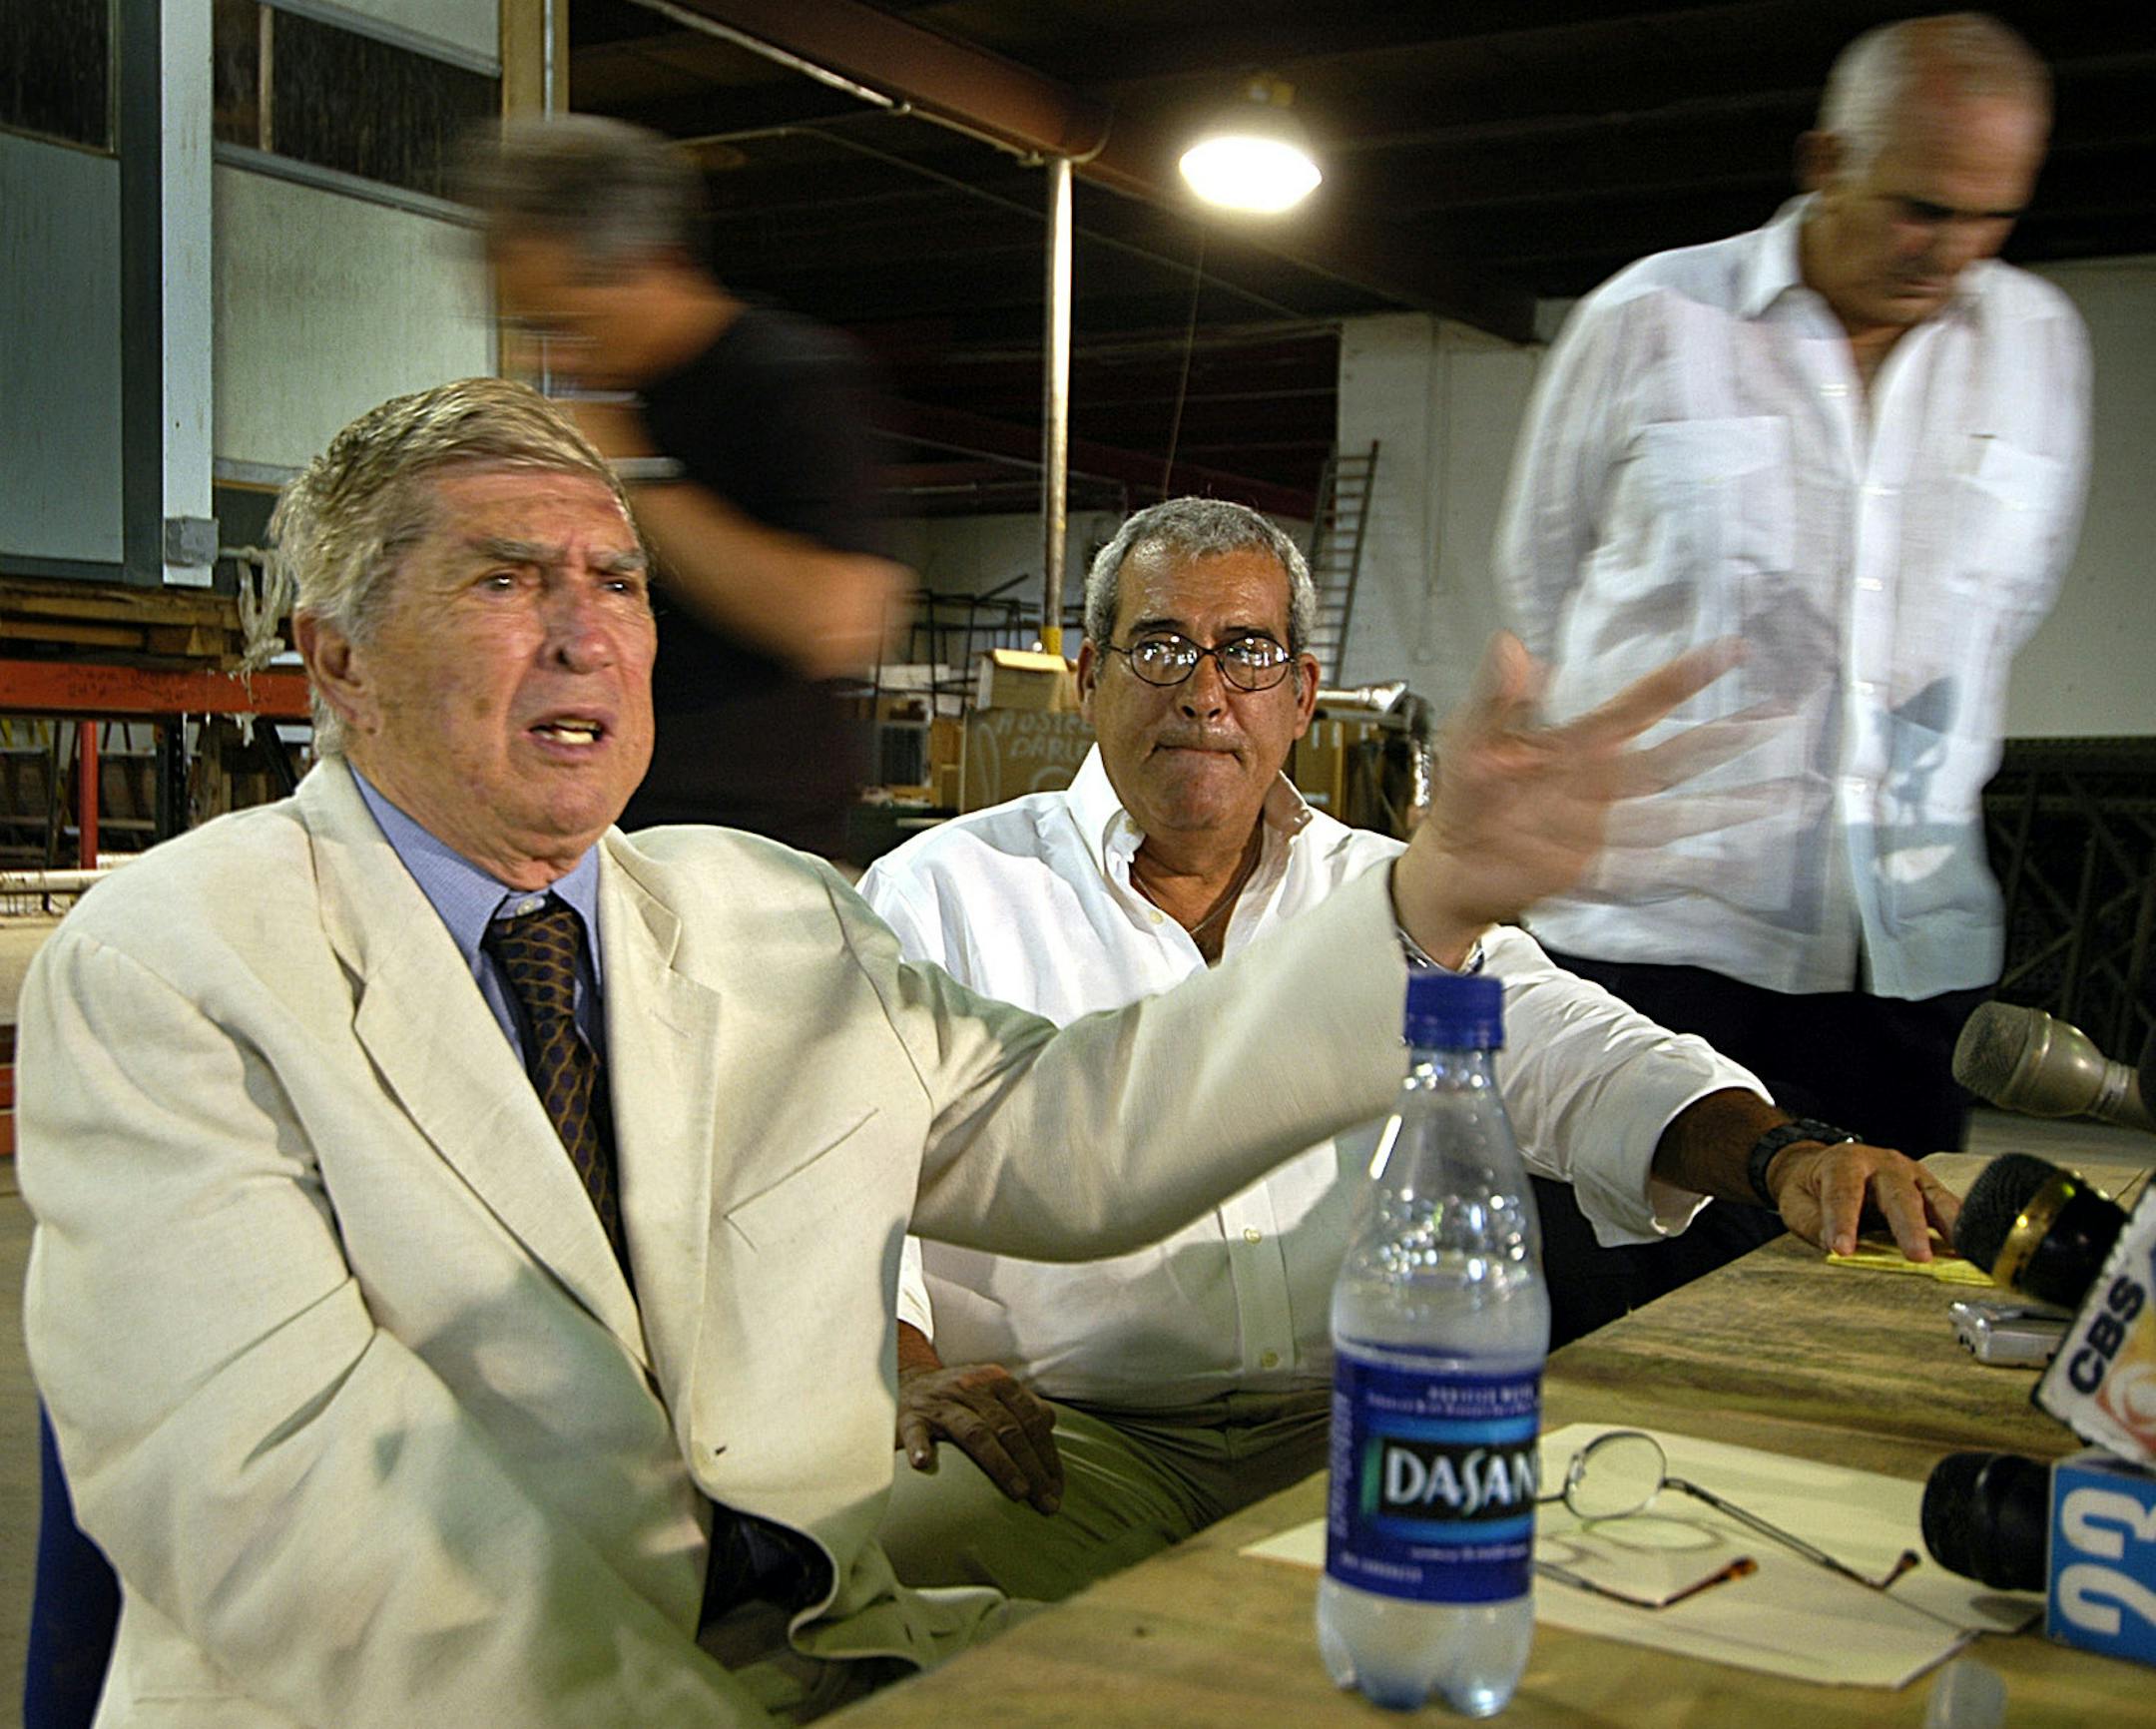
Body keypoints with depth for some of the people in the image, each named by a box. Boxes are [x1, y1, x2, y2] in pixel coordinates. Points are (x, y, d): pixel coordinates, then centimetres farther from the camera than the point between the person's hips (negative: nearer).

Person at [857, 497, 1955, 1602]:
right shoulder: (941, 895, 4)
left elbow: (1577, 1057, 3)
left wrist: (1783, 1154, -18)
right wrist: (911, 1375, -22)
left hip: (1356, 1427, 3)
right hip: (1069, 1434, -2)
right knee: (924, 1530, -34)